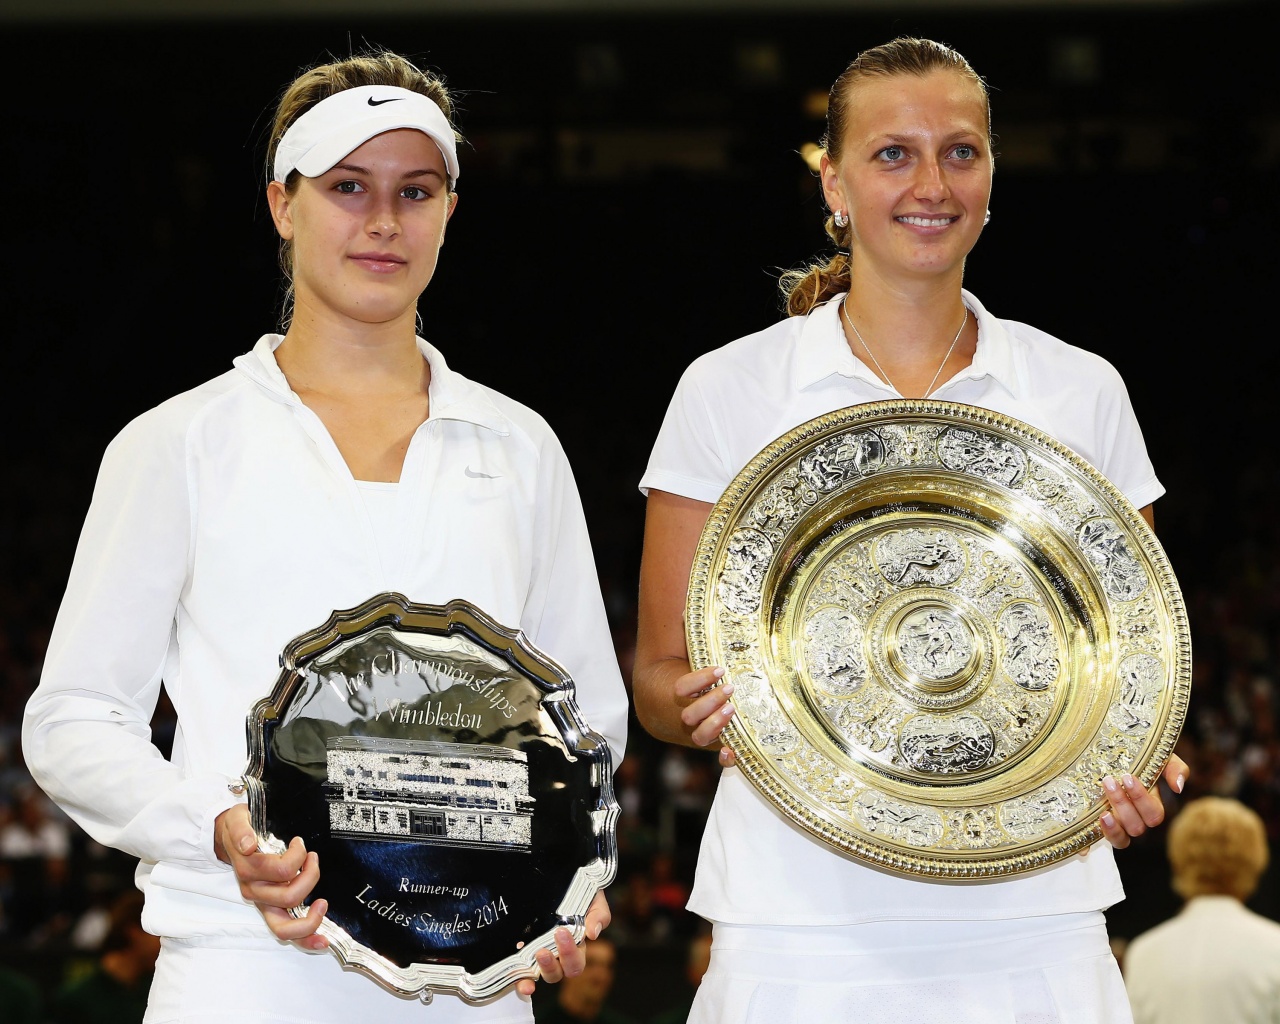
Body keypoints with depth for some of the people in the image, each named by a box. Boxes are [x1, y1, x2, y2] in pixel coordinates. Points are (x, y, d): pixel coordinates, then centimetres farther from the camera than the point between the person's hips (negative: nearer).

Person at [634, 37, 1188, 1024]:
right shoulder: (729, 389, 3)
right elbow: (661, 674, 6)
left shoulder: (1082, 392, 9)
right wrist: (702, 705, -17)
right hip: (804, 920, -1)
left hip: (1029, 904, 1)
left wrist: (1137, 771, -9)